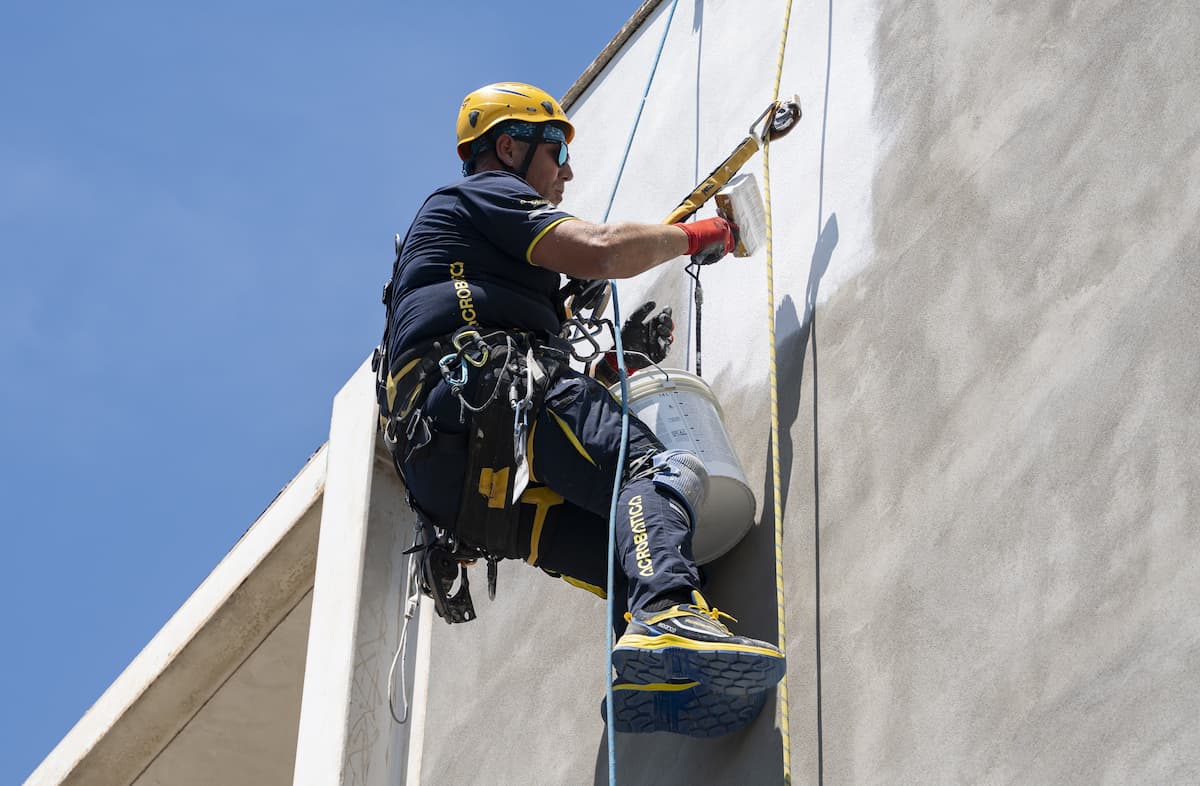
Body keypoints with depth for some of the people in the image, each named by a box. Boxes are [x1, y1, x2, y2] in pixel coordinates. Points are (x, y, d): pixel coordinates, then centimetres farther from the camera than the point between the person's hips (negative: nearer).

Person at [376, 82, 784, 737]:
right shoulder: (486, 194, 15)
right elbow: (596, 250, -4)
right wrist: (693, 236, 12)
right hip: (480, 394, -9)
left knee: (612, 542, -9)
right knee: (653, 468, -23)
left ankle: (658, 684, -37)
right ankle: (669, 620, -51)